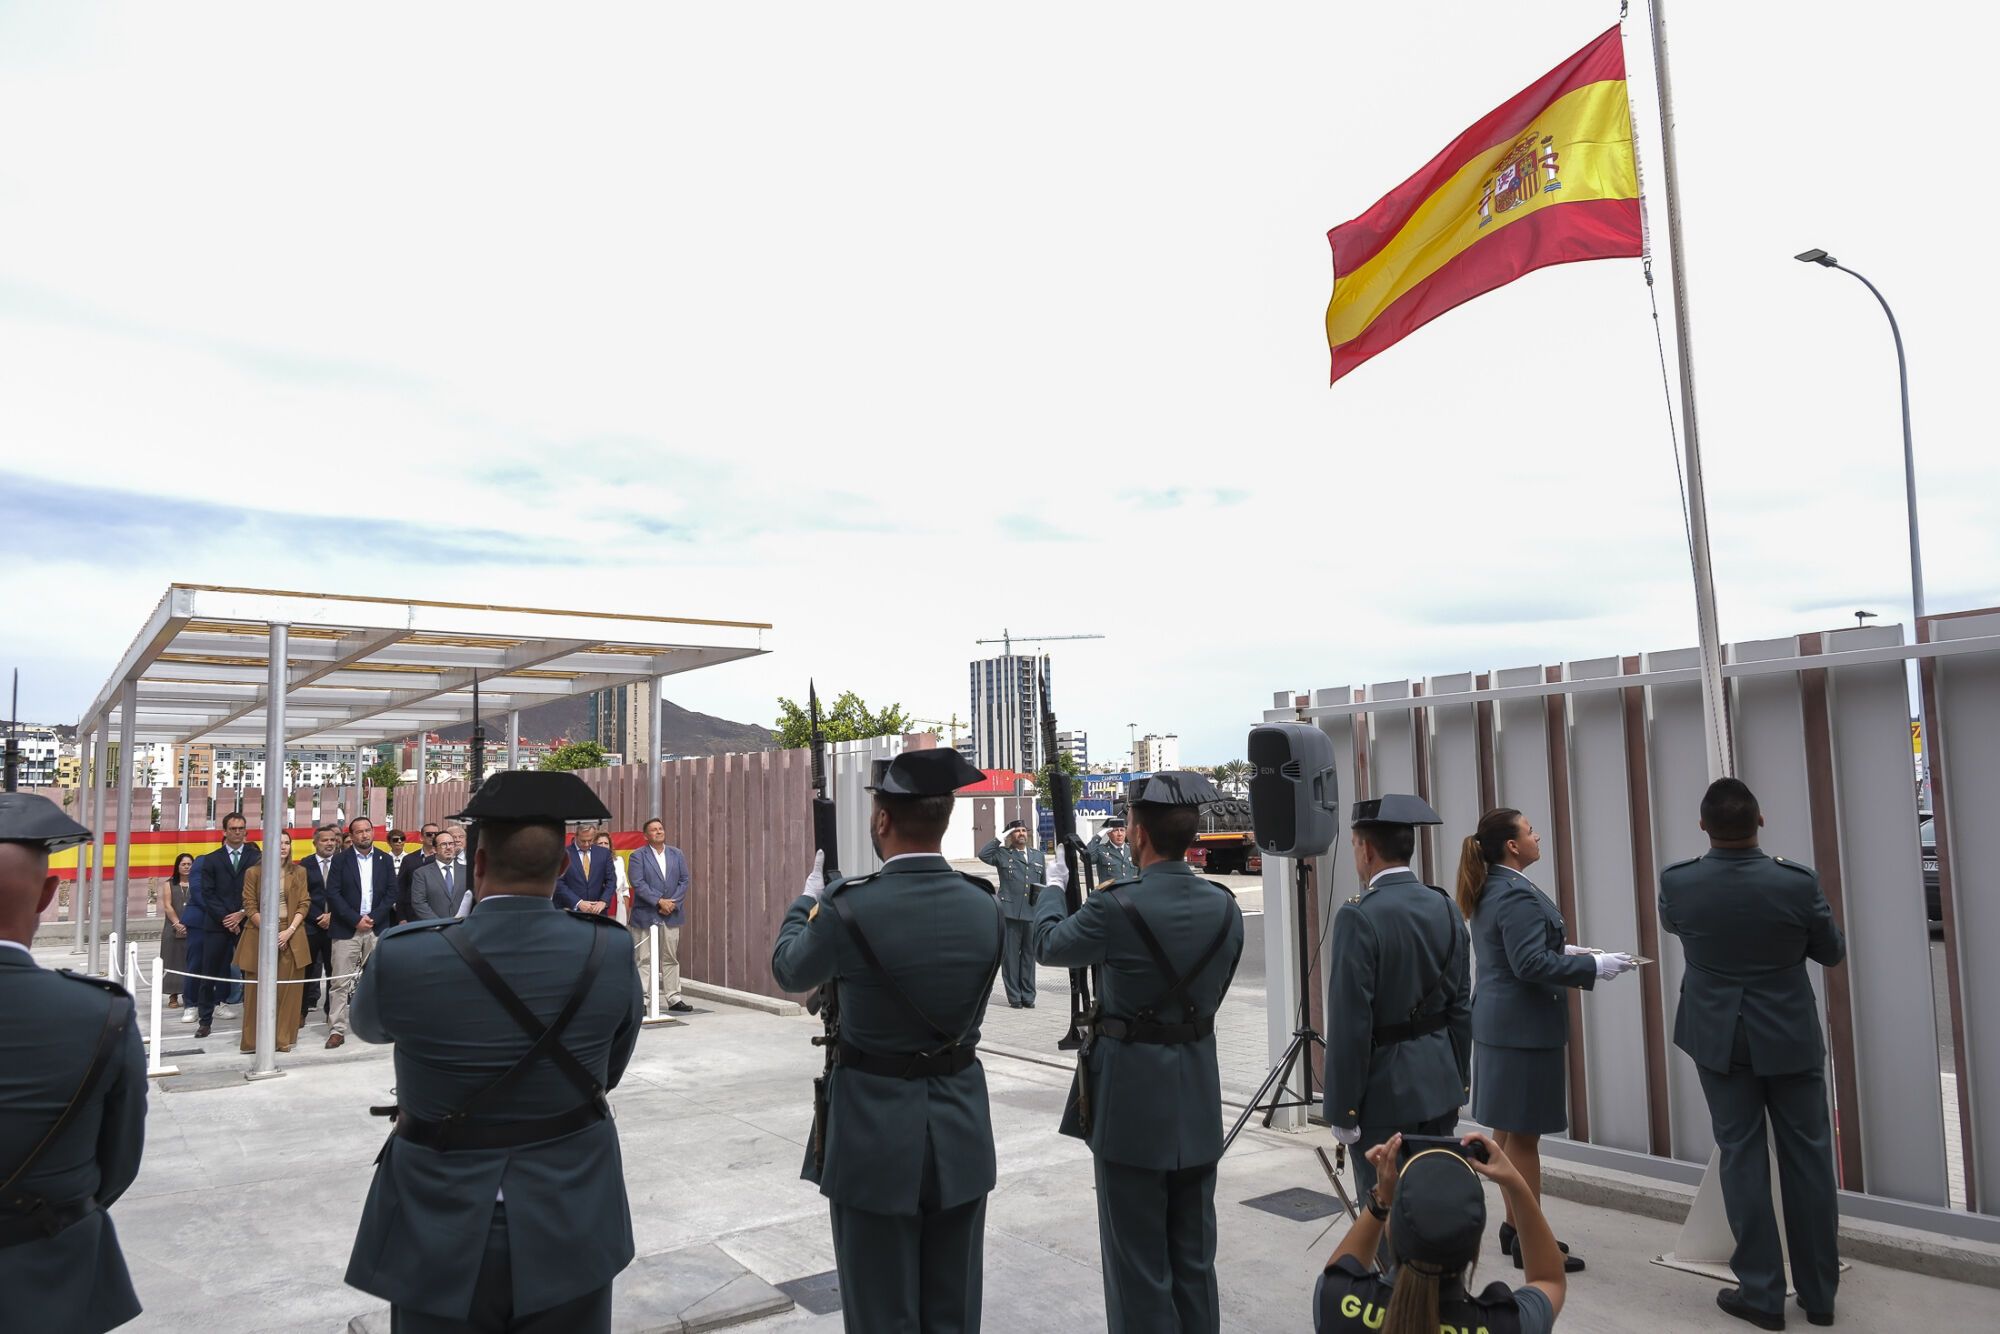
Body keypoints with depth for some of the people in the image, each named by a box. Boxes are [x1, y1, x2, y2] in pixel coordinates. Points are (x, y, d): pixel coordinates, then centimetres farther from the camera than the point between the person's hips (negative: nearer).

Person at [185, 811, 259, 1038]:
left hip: (246, 923, -1)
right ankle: (205, 1019, 12)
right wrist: (225, 918, -10)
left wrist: (242, 914, -10)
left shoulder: (256, 857, 5)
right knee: (208, 972, 3)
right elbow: (207, 894, 0)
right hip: (216, 925, 1)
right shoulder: (211, 860, 8)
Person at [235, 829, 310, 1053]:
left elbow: (304, 904, 4)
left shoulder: (299, 872, 7)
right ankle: (254, 1039, 9)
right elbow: (250, 906, -1)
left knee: (288, 989, 1)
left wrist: (290, 930, -9)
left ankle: (283, 1038, 9)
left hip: (290, 936, 1)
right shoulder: (254, 872, 2)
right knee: (257, 989, 1)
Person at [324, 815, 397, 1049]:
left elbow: (391, 893, 5)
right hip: (346, 929, -2)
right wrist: (356, 920, -12)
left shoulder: (385, 860, 8)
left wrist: (373, 918, -8)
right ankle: (337, 1029, 1)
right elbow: (332, 893, -5)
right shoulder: (340, 860, 2)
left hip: (377, 928, 2)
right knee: (341, 982, -3)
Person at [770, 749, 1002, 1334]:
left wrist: (809, 897, 21)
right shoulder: (984, 907, -5)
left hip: (876, 1127, -4)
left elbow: (789, 969, 1)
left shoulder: (849, 908, -19)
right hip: (961, 1126, 4)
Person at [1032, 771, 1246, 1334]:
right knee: (1195, 1256, 18)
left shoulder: (1116, 908, -19)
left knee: (1139, 1260, 7)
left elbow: (1048, 944, -1)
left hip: (1131, 1096, -5)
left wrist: (1053, 892, 18)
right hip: (1198, 1099, 6)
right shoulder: (1225, 908, -3)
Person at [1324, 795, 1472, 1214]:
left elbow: (1351, 1023, -18)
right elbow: (1461, 1006, 9)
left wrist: (1342, 1110, -11)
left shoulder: (1359, 916, -18)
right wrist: (1458, 1083, 18)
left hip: (1384, 1090, -7)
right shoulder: (1445, 908, 4)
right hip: (1440, 1085, 7)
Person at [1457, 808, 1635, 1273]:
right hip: (1525, 1025, -10)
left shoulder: (1488, 891, 11)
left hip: (1498, 1021, 10)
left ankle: (1514, 1225, 26)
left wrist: (1560, 950, 16)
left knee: (1507, 1130, 16)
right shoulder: (1518, 895, -20)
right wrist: (1594, 966, -18)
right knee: (1524, 1134, -2)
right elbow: (1531, 964, -24)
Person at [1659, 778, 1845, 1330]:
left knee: (1742, 1156, 8)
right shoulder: (1797, 882, -18)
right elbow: (1833, 952, 0)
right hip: (1791, 1036, 0)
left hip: (1719, 1037, 0)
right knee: (1808, 1158, 11)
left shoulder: (1676, 882, -15)